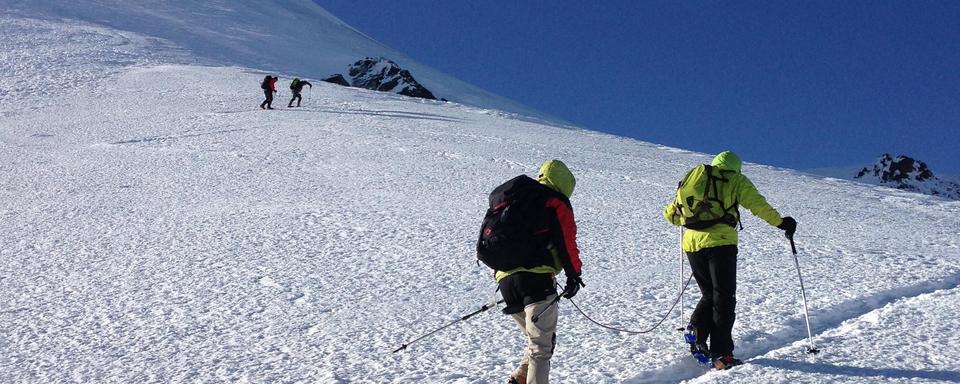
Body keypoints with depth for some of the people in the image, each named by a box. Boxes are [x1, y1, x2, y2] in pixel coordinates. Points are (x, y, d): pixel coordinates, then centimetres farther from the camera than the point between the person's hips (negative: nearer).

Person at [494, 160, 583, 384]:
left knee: (538, 340, 19)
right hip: (536, 278, -7)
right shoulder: (556, 202, 7)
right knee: (542, 346, -6)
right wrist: (574, 275, 3)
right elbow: (566, 242, -3)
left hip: (505, 281, 7)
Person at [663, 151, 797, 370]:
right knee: (724, 299, 1)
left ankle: (697, 331, -2)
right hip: (720, 243, -4)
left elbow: (670, 213, 25)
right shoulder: (736, 180, 11)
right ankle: (720, 354, -4)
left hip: (692, 243, 4)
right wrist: (780, 222, 5)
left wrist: (685, 220, 46)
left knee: (709, 294, 20)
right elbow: (757, 205, -3)